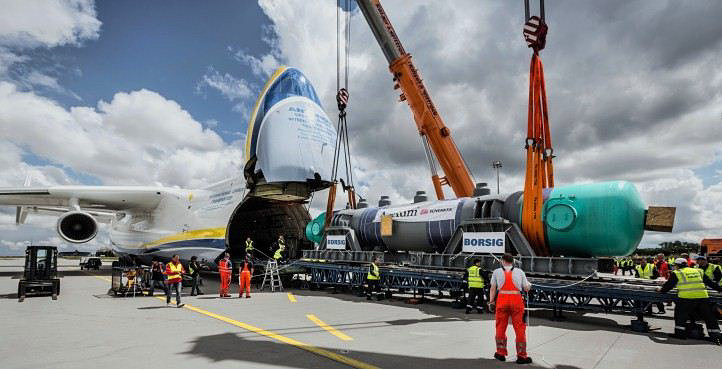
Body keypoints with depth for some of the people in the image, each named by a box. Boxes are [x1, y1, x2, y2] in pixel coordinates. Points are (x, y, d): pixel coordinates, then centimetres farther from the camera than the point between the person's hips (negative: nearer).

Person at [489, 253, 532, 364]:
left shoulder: (497, 272, 8)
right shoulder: (520, 271, 8)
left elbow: (493, 288, 5)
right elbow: (527, 288, 8)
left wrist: (491, 302, 11)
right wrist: (529, 284, 30)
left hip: (502, 299, 0)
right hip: (516, 300, 0)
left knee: (501, 327, 12)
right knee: (520, 328, 8)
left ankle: (501, 353, 21)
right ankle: (521, 356, 12)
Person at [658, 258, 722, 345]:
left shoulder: (676, 273, 5)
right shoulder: (699, 272, 20)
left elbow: (668, 285, 7)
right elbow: (710, 283, 23)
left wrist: (661, 290, 23)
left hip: (686, 298, -4)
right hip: (703, 297, 4)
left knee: (680, 315, 9)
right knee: (709, 317, 13)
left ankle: (680, 333, 8)